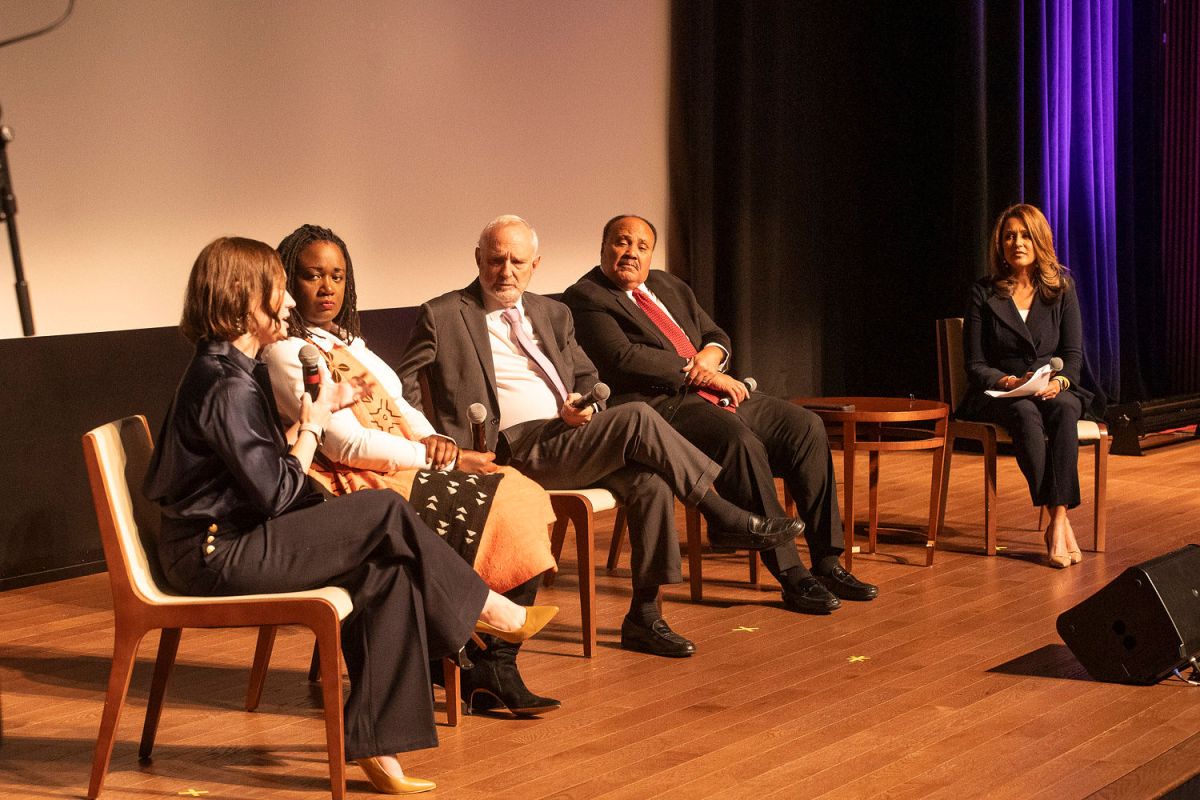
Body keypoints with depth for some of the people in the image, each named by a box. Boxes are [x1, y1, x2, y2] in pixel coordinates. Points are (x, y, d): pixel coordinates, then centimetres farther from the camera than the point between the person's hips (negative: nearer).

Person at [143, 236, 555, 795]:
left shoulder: (228, 370, 14)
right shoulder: (228, 385, -18)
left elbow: (268, 469, 12)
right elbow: (278, 495, -19)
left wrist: (317, 414, 6)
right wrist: (314, 422, -6)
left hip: (229, 540, 10)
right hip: (216, 554, -10)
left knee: (387, 571, -7)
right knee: (387, 514, -14)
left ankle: (375, 746, -7)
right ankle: (489, 611, 8)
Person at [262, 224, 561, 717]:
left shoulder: (345, 341, 22)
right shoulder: (288, 353, -9)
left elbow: (399, 407, 18)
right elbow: (347, 444, -16)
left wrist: (433, 440, -4)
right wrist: (435, 456, -11)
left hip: (404, 469, 9)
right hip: (358, 487, -9)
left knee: (522, 497, -9)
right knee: (494, 514, -18)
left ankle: (496, 670, -10)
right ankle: (482, 672, -3)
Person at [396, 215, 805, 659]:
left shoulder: (552, 314, 22)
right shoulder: (443, 316, 5)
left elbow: (588, 379, 27)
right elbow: (402, 388, 2)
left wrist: (584, 407, 2)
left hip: (570, 436, 6)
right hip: (518, 447, -6)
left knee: (650, 483, -24)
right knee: (637, 418, -26)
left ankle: (644, 618, -15)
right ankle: (726, 516, -14)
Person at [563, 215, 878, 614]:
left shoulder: (669, 286, 23)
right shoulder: (585, 297, -2)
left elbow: (717, 336, 24)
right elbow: (623, 358, -15)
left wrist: (710, 357, -2)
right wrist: (698, 373, -13)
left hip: (713, 392, 8)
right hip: (660, 404, -8)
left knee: (804, 426, -9)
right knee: (741, 442, -33)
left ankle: (827, 562, -7)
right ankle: (791, 577, -27)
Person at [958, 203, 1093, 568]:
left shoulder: (1062, 289, 7)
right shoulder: (984, 293, 1)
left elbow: (1073, 354, 4)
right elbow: (975, 366, 0)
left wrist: (1060, 380, -19)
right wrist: (1007, 382, -20)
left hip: (1052, 391, 2)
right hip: (998, 394, -1)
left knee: (1065, 408, -35)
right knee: (1025, 413, -37)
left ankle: (1057, 522, -39)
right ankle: (1060, 522, -37)